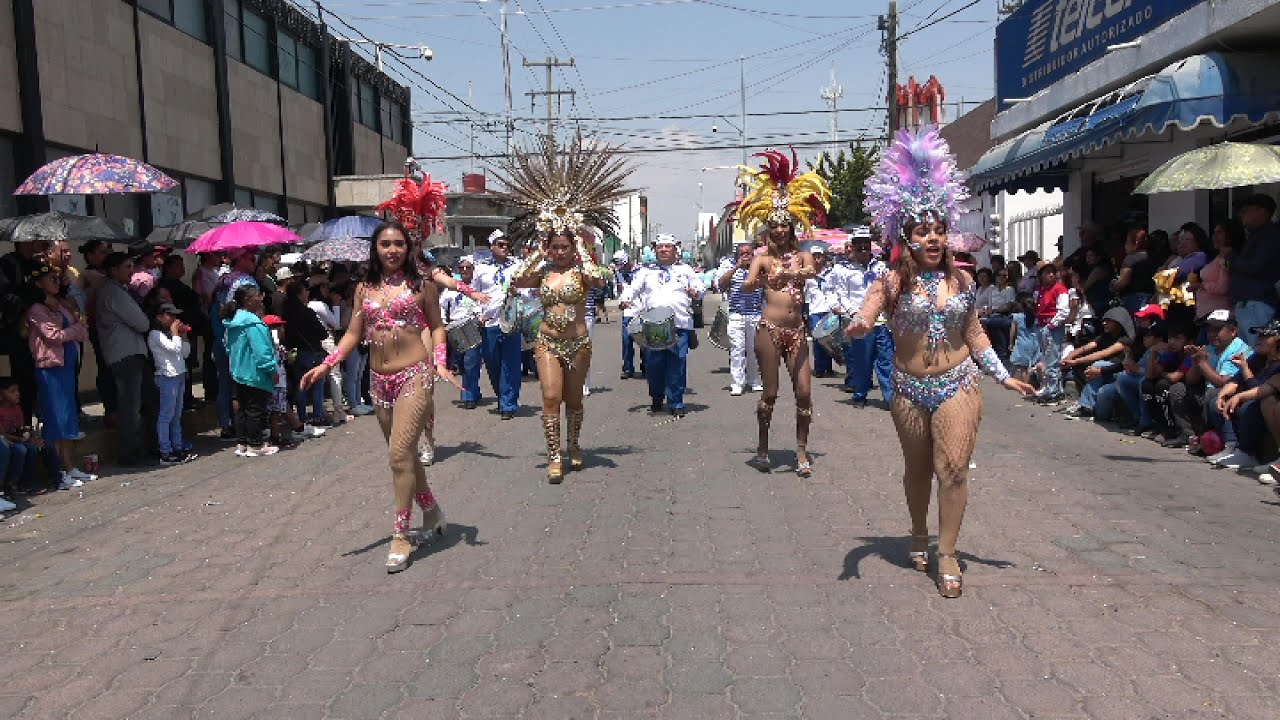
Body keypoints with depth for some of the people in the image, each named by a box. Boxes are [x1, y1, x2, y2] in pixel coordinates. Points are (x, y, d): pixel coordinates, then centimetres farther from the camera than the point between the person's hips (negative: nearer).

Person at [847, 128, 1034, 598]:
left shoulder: (960, 280, 2)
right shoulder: (895, 282, -6)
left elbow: (974, 333, 11)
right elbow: (871, 304, -25)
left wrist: (1003, 375, 9)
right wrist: (860, 323, -49)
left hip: (958, 386, 1)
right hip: (909, 389, -1)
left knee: (953, 470, -5)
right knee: (917, 469, 15)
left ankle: (948, 554, 7)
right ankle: (919, 536, 38)